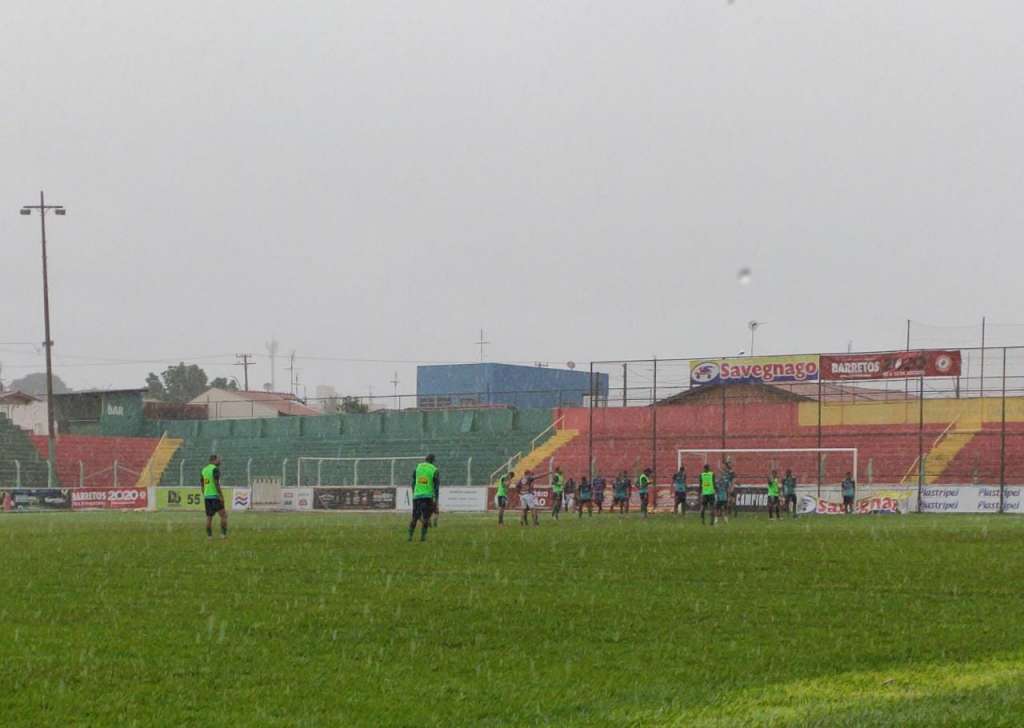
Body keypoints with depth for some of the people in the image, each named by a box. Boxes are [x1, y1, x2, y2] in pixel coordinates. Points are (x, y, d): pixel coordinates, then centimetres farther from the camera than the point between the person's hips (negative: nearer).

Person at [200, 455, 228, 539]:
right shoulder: (215, 469, -10)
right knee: (223, 515, -1)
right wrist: (221, 495, -17)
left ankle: (209, 536, 6)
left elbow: (202, 485, 16)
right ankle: (224, 534, -8)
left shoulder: (203, 470, 13)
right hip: (215, 495, -7)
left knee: (209, 517, 9)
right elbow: (216, 483, -18)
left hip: (206, 496, 7)